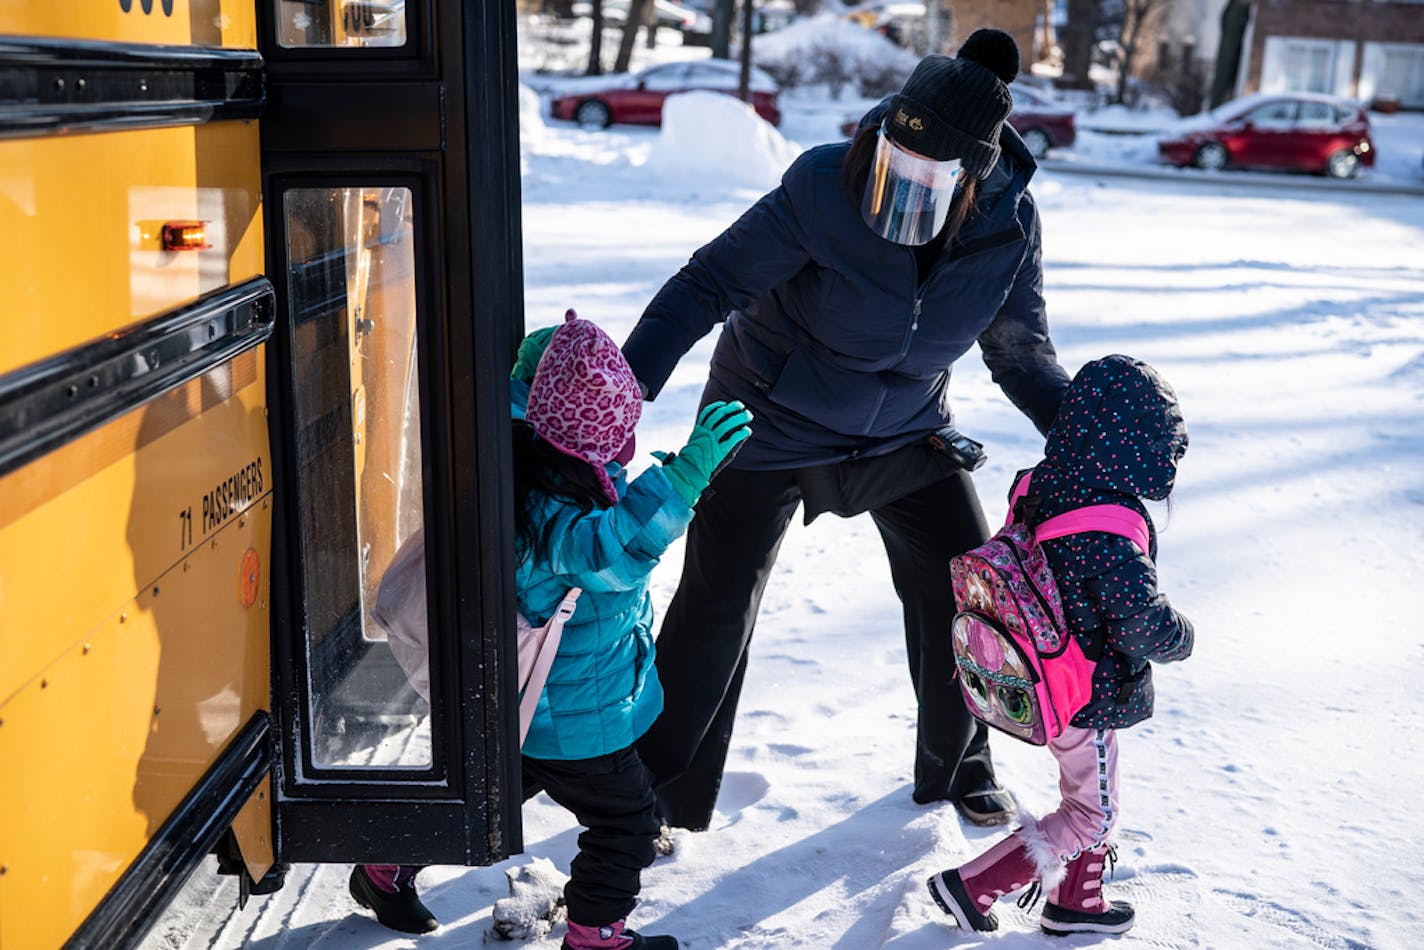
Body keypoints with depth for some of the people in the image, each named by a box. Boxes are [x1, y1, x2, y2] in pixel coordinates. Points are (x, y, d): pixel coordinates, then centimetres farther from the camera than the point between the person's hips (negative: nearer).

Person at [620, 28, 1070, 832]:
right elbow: (710, 284, -24)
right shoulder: (826, 188, -30)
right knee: (716, 606, -1)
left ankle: (960, 768, 31)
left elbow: (1024, 354, -5)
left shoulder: (1009, 223, -18)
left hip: (905, 431, 4)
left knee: (964, 593, 4)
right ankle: (660, 795, 20)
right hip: (773, 422, -3)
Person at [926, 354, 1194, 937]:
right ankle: (972, 884, 12)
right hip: (1090, 698, -8)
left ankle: (1075, 900, 42)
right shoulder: (1111, 533, -32)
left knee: (1087, 794, 26)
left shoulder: (1039, 486, -8)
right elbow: (1145, 623, -28)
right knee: (1092, 814, 11)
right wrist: (1180, 637, -7)